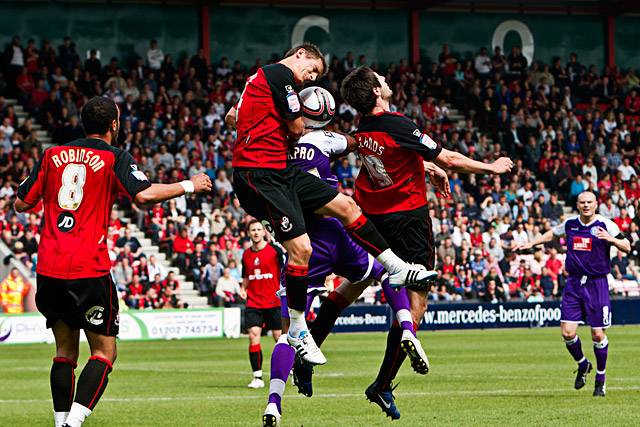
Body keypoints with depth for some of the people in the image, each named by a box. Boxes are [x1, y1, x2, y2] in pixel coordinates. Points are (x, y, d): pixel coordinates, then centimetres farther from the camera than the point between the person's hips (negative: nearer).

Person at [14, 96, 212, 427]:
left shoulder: (52, 155, 12)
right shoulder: (115, 158, 0)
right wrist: (189, 186, -1)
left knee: (65, 352, 16)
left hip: (48, 269, 5)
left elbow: (21, 203, 16)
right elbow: (144, 195, -15)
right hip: (88, 270, -5)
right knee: (104, 352, 3)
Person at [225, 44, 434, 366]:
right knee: (301, 248, -16)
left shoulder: (261, 77, 21)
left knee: (345, 205, 10)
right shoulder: (280, 74, -9)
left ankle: (397, 269, 17)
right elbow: (296, 128, -7)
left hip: (281, 171, 11)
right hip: (259, 174, -11)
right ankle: (297, 331, -4)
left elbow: (231, 118, 30)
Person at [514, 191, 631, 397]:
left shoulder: (605, 225, -5)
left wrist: (611, 239, -25)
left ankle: (601, 376, 17)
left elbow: (627, 247, -8)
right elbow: (552, 233, 28)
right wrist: (531, 243, 20)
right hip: (574, 282, 3)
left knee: (597, 334, -3)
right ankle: (583, 365, 23)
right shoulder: (570, 223, 7)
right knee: (567, 332, -5)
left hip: (597, 284, -3)